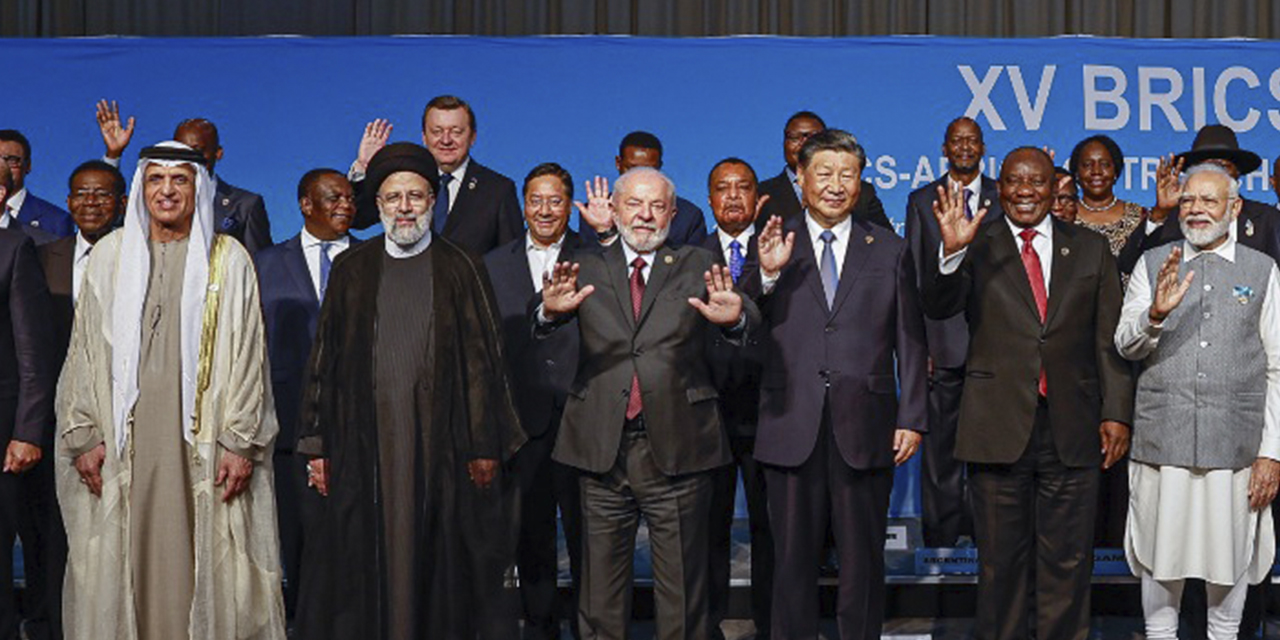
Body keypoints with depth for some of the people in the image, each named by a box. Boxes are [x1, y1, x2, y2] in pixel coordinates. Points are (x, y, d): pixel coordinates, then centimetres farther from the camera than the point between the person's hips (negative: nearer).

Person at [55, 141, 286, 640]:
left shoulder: (229, 260, 5)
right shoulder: (109, 255, 11)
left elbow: (247, 356, 1)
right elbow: (84, 350, 10)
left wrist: (241, 443, -5)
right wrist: (83, 435, 2)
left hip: (202, 441, -2)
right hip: (123, 441, 2)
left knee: (202, 567, -3)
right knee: (123, 561, 2)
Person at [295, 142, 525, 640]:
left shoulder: (460, 270, 6)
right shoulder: (352, 271, 10)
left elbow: (483, 360, 3)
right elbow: (325, 360, 10)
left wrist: (485, 447, -3)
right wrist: (317, 445, 4)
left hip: (439, 440, -1)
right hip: (364, 442, 1)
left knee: (436, 564, 1)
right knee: (365, 565, 1)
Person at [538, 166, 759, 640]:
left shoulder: (697, 267, 6)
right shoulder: (587, 269, 8)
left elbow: (750, 326, -9)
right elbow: (541, 332, -7)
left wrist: (735, 318, -33)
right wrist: (551, 310, -31)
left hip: (676, 450, -1)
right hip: (602, 448, 1)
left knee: (682, 590, 7)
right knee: (600, 588, 10)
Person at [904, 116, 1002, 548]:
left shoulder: (1004, 199, 9)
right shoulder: (922, 201, 8)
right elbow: (913, 279, 5)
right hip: (942, 342, 0)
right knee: (940, 443, 3)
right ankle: (942, 535, 12)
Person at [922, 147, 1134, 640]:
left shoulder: (1091, 249, 10)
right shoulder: (977, 249, 4)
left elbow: (1110, 337, 8)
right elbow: (938, 307, -11)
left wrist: (1117, 413, 0)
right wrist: (951, 251, -29)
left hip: (1071, 428, 1)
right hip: (999, 427, -1)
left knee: (1068, 562, 7)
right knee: (1001, 561, 7)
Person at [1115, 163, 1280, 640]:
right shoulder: (1153, 264, 8)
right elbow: (1126, 346, -1)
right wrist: (1155, 314, -22)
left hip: (1236, 440, 0)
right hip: (1162, 437, 1)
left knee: (1230, 552, 9)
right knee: (1162, 553, 7)